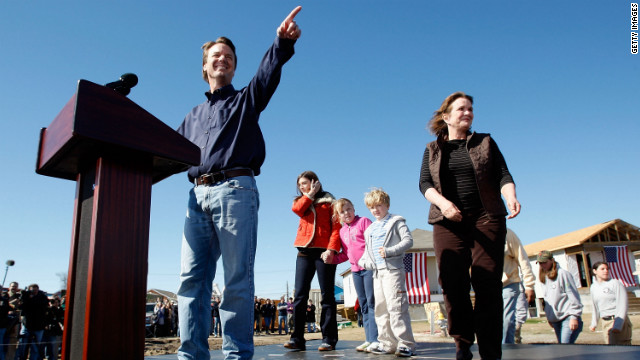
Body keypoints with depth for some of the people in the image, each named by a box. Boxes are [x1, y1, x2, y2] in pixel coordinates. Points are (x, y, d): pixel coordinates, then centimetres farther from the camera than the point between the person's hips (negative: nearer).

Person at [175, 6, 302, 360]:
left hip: (235, 190, -5)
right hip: (198, 195, 5)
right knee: (191, 277, -2)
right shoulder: (193, 116, 30)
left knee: (238, 280, -7)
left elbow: (267, 74, -5)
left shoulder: (246, 99, 15)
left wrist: (282, 42, -25)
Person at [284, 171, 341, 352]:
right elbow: (297, 209, -3)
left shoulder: (329, 202, 9)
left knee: (327, 295, -2)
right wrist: (310, 194, 3)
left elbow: (336, 227, -1)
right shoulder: (301, 201, 22)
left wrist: (332, 249, -14)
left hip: (324, 251, -3)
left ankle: (329, 339, 1)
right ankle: (297, 338, -3)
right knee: (300, 294, -4)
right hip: (304, 251, 4)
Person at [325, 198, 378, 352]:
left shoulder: (363, 221, -2)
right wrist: (332, 258, 1)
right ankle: (369, 339, 15)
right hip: (355, 270, 7)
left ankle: (376, 339, -5)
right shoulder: (342, 231, 15)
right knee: (363, 305, 9)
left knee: (372, 302, -7)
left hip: (369, 267, -7)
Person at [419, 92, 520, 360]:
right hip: (448, 222, 0)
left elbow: (503, 175, 5)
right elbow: (424, 183, 2)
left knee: (487, 283, -6)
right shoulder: (432, 149, 14)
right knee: (453, 283, -4)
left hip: (486, 218, 0)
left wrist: (511, 197, -16)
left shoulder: (485, 142, 14)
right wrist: (442, 202, -18)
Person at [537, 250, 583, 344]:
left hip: (568, 318, -7)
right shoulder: (543, 278, 15)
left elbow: (573, 296, -10)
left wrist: (574, 316, -14)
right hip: (556, 320, 7)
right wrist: (549, 317, 20)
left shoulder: (562, 274, -7)